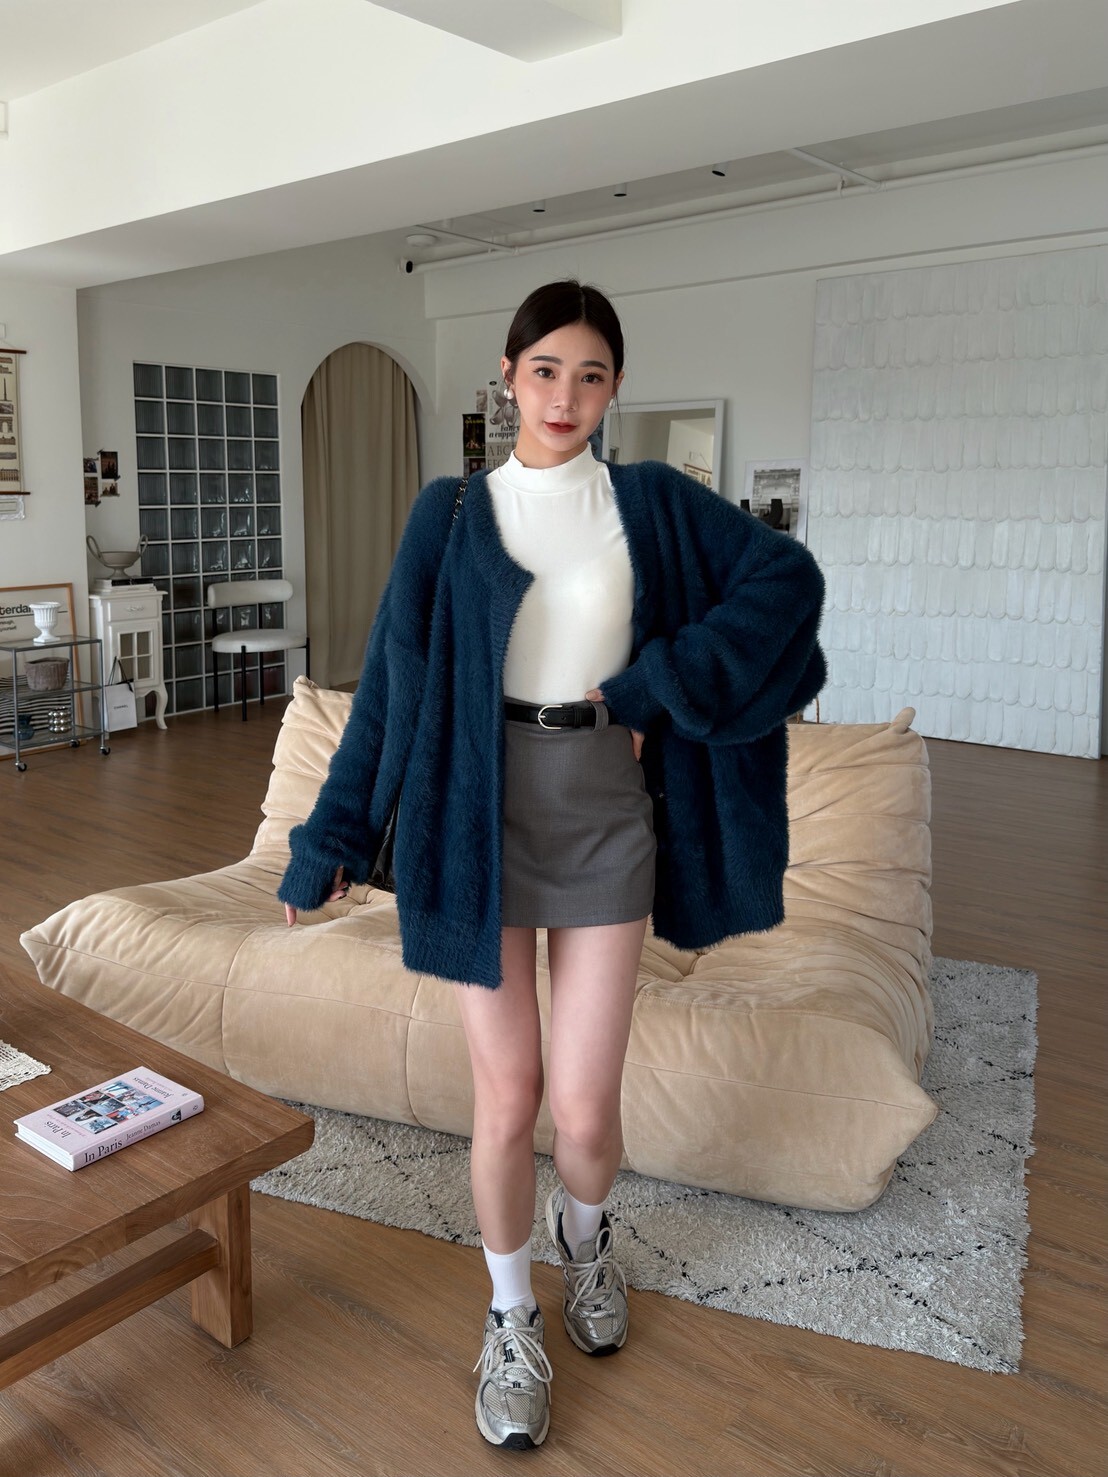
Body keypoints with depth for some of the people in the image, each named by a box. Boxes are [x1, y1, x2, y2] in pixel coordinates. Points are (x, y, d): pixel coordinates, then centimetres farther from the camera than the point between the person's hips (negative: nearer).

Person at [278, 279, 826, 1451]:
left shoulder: (654, 504, 5)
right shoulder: (450, 516, 3)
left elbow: (788, 574, -6)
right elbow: (391, 679, 2)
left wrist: (660, 688, -14)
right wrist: (336, 835, 1)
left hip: (606, 820, 1)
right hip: (480, 817, 0)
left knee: (584, 1106, 2)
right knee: (507, 1091, 5)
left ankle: (585, 1231, 39)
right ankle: (509, 1317, 31)